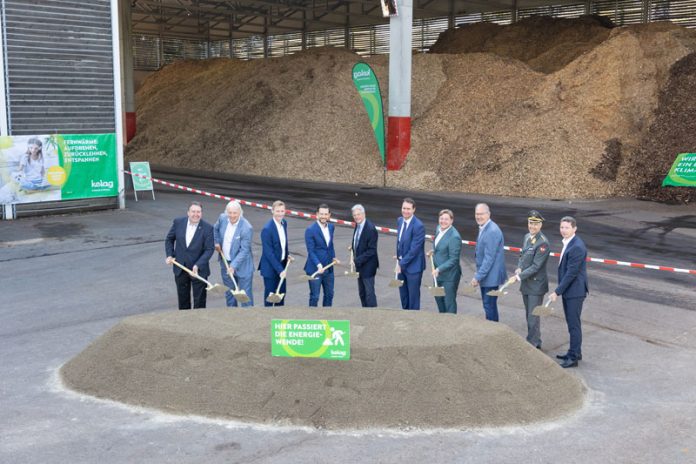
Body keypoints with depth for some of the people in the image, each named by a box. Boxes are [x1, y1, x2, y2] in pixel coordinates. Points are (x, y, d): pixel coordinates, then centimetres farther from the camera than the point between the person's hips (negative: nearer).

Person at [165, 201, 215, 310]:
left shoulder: (207, 228, -13)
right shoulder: (178, 222, -5)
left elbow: (209, 249, -14)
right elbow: (169, 239, 9)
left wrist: (198, 265, -23)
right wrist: (169, 255, -3)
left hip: (199, 270, -3)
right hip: (180, 268, 3)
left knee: (199, 300, 5)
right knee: (183, 298, 18)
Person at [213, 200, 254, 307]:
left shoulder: (246, 228, -23)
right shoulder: (222, 218, -6)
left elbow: (244, 250, -23)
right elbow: (215, 229, 18)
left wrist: (233, 266, -29)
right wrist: (216, 242, 7)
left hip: (242, 265, -6)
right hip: (225, 263, 6)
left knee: (245, 294, -1)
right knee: (229, 294, 16)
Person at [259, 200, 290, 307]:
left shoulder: (284, 223, 2)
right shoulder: (267, 229, -22)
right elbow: (268, 253, -22)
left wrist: (287, 254, 4)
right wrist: (279, 270, -21)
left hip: (281, 264, 7)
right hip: (270, 267, -7)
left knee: (281, 293, 17)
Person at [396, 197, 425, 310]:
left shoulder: (418, 226, -21)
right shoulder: (400, 221, 3)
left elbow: (414, 249, -21)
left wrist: (402, 263, -18)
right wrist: (399, 259, 8)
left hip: (413, 266, -7)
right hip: (401, 264, 7)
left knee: (413, 295, 6)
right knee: (403, 294, 18)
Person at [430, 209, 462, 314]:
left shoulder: (454, 237, -24)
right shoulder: (439, 229, 2)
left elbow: (453, 259, -23)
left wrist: (439, 269, -26)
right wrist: (434, 252, 3)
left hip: (449, 276, -9)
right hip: (438, 273, 9)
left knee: (449, 302, 5)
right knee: (438, 297, 23)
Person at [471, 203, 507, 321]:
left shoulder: (492, 231, -21)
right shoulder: (483, 228, 10)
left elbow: (489, 258, -22)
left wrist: (478, 277, -20)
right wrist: (478, 275, 14)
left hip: (490, 277, -9)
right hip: (484, 275, 9)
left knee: (489, 306, -3)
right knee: (488, 304, 16)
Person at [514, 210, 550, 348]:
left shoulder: (543, 242, -19)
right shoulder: (527, 237, 7)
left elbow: (536, 266, -21)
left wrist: (520, 276, -21)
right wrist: (519, 268, -2)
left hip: (536, 284, -8)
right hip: (525, 283, 8)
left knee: (533, 316, -3)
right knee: (529, 315, 18)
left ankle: (534, 345, 6)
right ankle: (532, 340, 31)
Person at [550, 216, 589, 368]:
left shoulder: (577, 247, -22)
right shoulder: (568, 243, 9)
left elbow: (571, 273, -23)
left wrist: (557, 291, -20)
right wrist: (560, 289, 18)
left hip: (574, 291, -10)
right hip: (568, 290, 10)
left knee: (574, 324, -2)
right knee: (571, 323, 18)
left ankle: (573, 357, 6)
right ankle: (575, 352, 30)